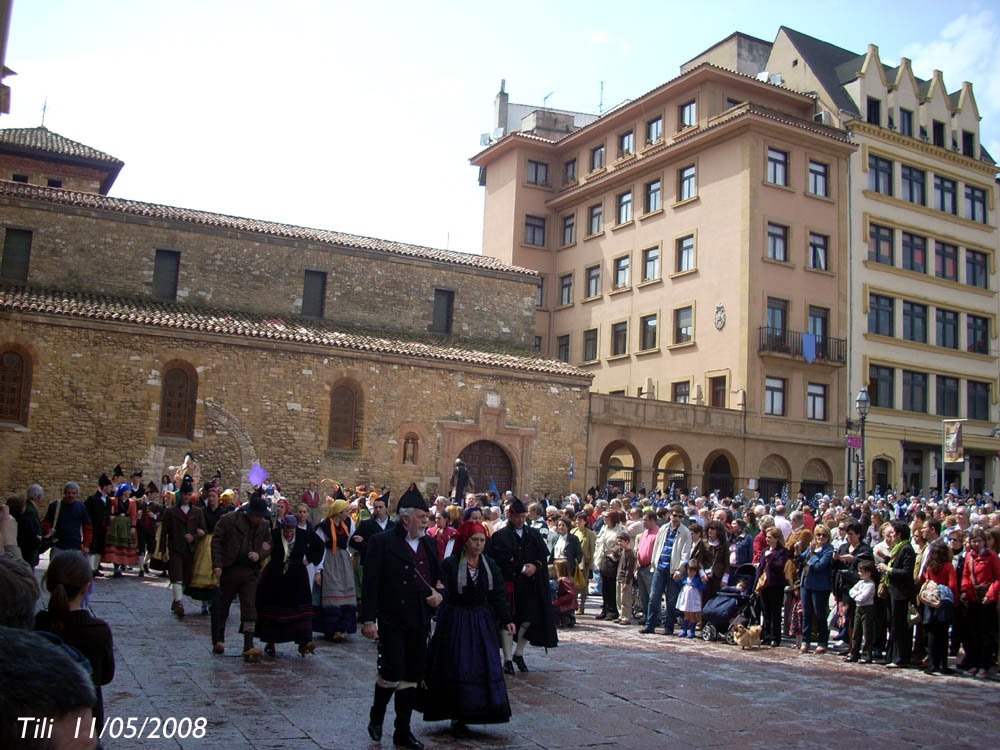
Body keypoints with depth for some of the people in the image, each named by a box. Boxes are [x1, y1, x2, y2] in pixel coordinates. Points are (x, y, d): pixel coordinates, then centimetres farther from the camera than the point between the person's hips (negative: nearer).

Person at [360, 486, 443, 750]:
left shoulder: (429, 543, 11)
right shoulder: (382, 542, -8)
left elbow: (438, 576, 22)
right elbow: (371, 584, -11)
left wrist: (439, 593, 0)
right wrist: (368, 619, -16)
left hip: (420, 621, 6)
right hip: (392, 621, -6)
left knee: (412, 677, 10)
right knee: (392, 672, -7)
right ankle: (377, 714, 23)